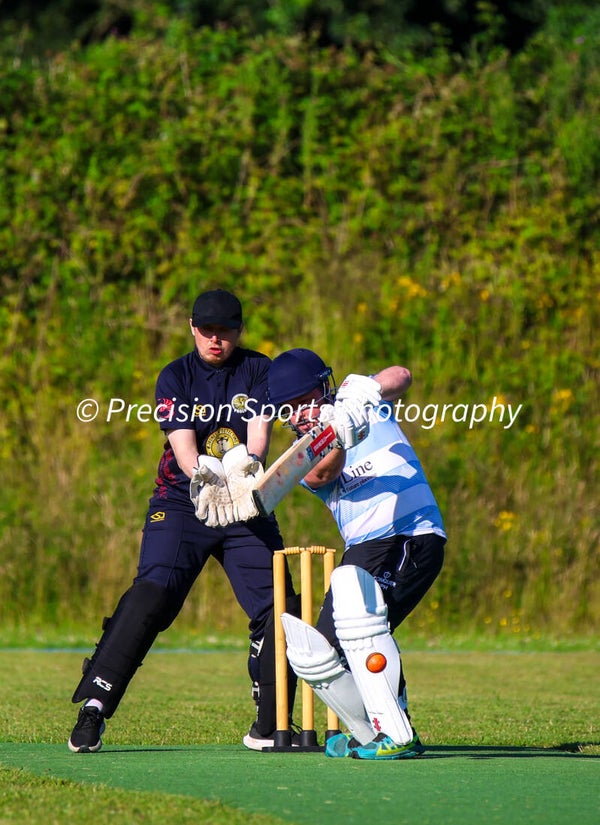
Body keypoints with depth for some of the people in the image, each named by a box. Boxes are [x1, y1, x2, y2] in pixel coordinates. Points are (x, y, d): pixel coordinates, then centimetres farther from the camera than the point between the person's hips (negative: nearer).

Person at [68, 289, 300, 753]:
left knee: (278, 605, -6)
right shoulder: (176, 377, -1)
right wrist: (205, 477, -37)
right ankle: (93, 710, -22)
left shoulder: (260, 371, 3)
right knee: (152, 594, -21)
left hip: (248, 506, 2)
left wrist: (247, 465, -34)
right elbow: (183, 444, -14)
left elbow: (260, 431, -11)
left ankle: (269, 726, 10)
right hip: (181, 502, -2)